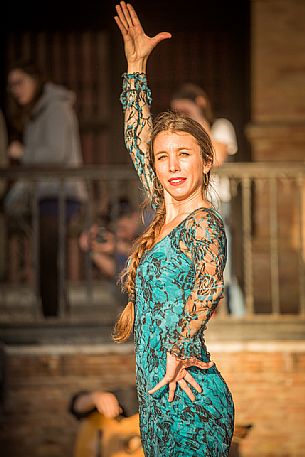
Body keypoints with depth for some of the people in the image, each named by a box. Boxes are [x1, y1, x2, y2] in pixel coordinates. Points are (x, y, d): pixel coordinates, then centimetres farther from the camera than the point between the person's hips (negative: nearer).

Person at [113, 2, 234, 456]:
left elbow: (208, 286, -32)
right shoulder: (165, 213, 12)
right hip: (159, 397, 8)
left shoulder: (204, 223, -11)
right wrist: (136, 62, 19)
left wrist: (176, 355, -28)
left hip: (189, 397, -8)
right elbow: (136, 138, 20)